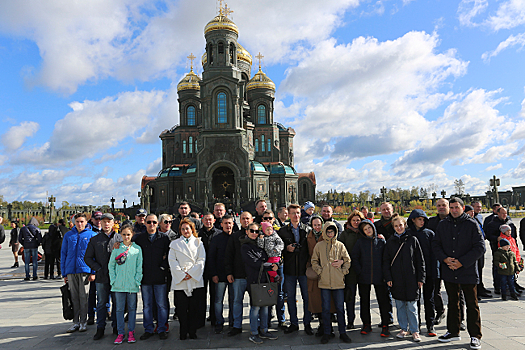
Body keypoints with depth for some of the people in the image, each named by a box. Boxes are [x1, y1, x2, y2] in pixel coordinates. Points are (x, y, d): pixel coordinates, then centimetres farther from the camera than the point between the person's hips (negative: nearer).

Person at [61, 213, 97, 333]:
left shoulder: (91, 235, 0)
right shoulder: (68, 235, 9)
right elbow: (63, 254, 12)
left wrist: (93, 272, -8)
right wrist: (64, 273, 7)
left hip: (85, 270, -3)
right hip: (71, 270, 3)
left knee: (83, 297, 1)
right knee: (74, 297, 9)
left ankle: (83, 322, 12)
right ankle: (76, 322, 19)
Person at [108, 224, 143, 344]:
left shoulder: (137, 249, 1)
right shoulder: (116, 248, 3)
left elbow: (139, 267, 3)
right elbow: (111, 265, 5)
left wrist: (137, 280, -4)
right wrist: (113, 280, -2)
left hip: (132, 284, 0)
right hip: (119, 284, 0)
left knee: (132, 308, 7)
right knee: (119, 309, 6)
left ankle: (131, 332, 17)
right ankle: (120, 333, 15)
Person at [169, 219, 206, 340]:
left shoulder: (198, 242, 11)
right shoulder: (175, 244, 12)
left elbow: (201, 260, 3)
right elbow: (172, 261, 3)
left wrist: (191, 273, -8)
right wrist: (182, 274, -8)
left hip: (195, 279, 0)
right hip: (180, 280, 0)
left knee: (194, 307, 2)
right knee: (182, 308, 1)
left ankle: (192, 332, 14)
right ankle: (183, 333, 14)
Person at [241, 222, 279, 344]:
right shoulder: (244, 247, -4)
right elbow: (253, 263, -11)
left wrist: (267, 264, -4)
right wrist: (270, 266, -8)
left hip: (264, 279, 6)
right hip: (253, 279, -6)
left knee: (265, 304, 10)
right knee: (256, 306, -5)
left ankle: (264, 331, 22)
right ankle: (253, 333, 9)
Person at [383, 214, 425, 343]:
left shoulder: (412, 240, 1)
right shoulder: (390, 241, 7)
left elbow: (420, 260, 3)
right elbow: (386, 261, 7)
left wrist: (420, 278, -1)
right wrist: (388, 277, 0)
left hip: (411, 279, -2)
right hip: (396, 280, 2)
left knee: (411, 306, 1)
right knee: (399, 305, 9)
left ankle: (414, 331, 14)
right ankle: (403, 329, 22)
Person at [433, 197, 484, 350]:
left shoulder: (472, 224, -5)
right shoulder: (443, 224, 6)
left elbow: (480, 247, -10)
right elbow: (436, 244, 7)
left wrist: (462, 262, -15)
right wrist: (445, 259, -10)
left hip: (468, 271, -4)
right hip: (449, 272, 4)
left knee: (472, 304, 5)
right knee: (452, 302, 16)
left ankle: (475, 336, 18)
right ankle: (453, 332, 28)